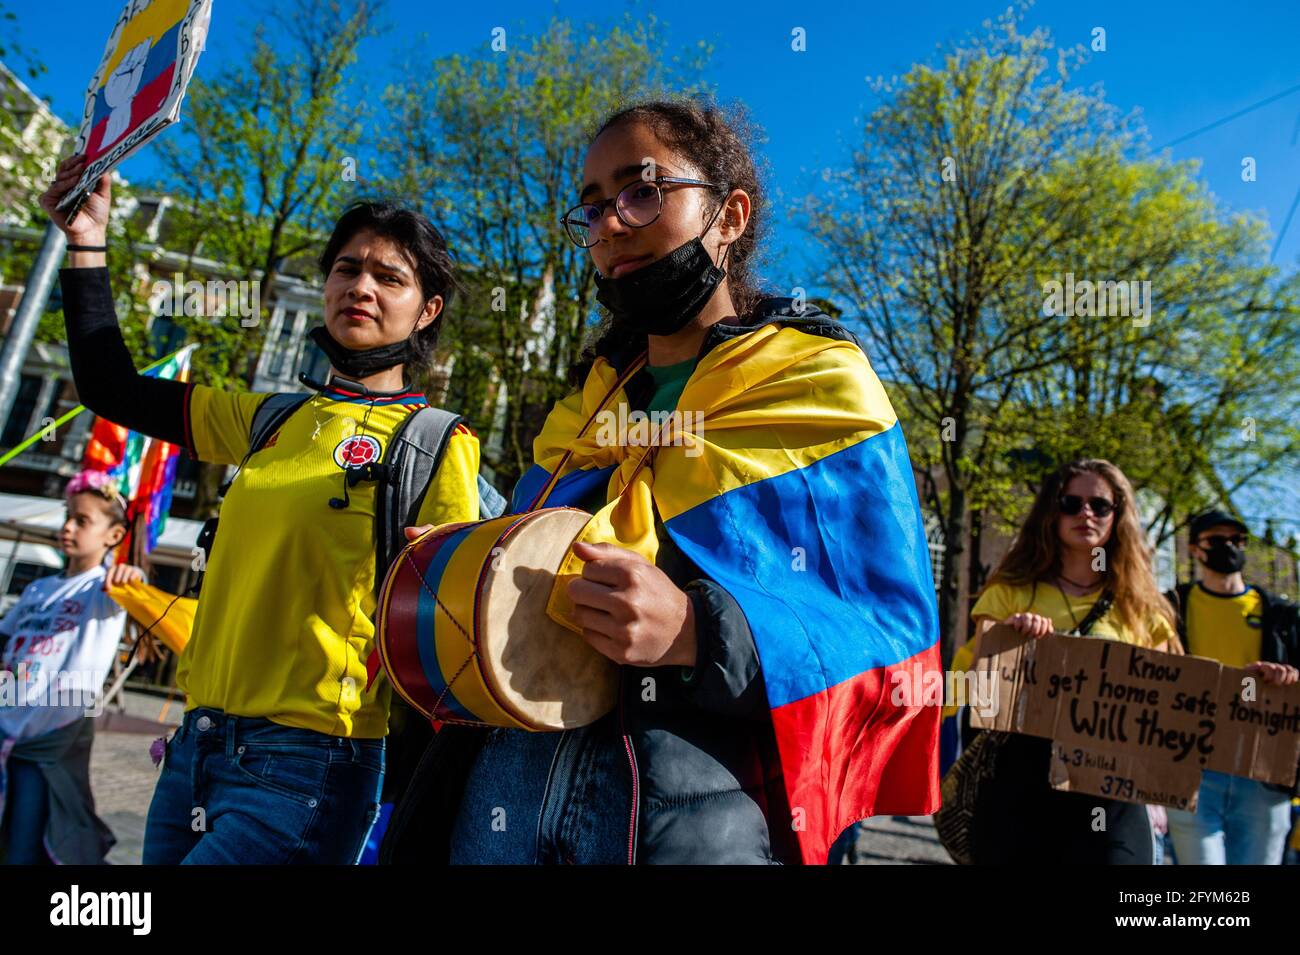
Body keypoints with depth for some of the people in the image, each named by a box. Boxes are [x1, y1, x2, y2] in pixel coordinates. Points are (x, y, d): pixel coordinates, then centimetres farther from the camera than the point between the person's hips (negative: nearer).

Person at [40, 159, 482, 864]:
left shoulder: (437, 442, -9)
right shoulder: (273, 422, 9)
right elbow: (112, 388, 20)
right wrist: (87, 243, 16)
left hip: (304, 762, -6)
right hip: (196, 743, 6)